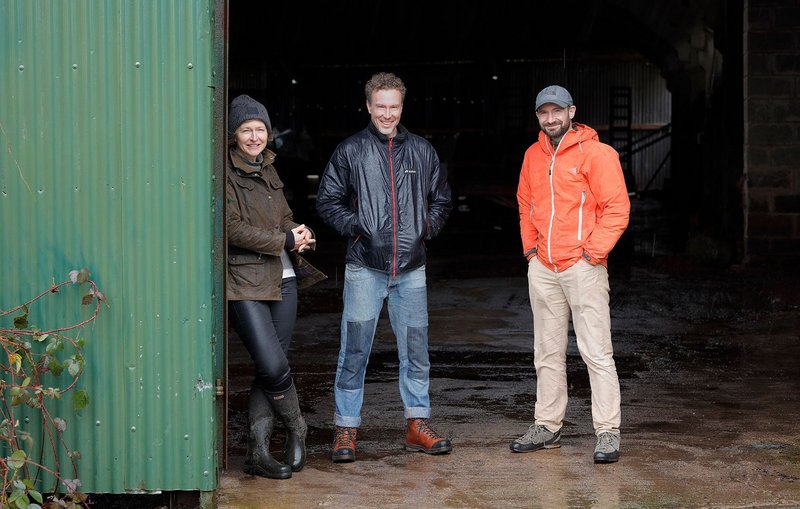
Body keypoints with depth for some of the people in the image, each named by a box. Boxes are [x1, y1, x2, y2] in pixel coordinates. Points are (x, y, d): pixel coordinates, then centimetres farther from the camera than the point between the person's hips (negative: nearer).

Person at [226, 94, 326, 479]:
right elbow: (233, 228, -14)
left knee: (271, 368, 5)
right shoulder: (226, 173, -6)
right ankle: (296, 431, 14)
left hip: (283, 280, 7)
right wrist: (285, 240, -11)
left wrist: (298, 234, 0)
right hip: (245, 283, -7)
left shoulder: (267, 171, 18)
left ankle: (258, 453, 11)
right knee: (273, 366, -12)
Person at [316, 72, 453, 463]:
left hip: (411, 269, 3)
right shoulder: (350, 151, 2)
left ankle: (417, 425, 19)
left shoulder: (421, 151, 10)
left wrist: (428, 227, 3)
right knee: (354, 351, -1)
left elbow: (441, 199, 20)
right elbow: (327, 200, 5)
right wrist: (355, 226, -9)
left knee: (415, 350, 8)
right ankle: (345, 430, 8)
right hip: (364, 269, -3)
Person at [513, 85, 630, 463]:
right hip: (542, 268, 6)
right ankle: (547, 427, 20)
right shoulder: (533, 156, 13)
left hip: (582, 266, -6)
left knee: (597, 352, -6)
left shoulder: (595, 153, -6)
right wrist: (530, 247, 12)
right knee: (547, 353, 12)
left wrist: (594, 252, -13)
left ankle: (607, 433, -3)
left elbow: (617, 208, -9)